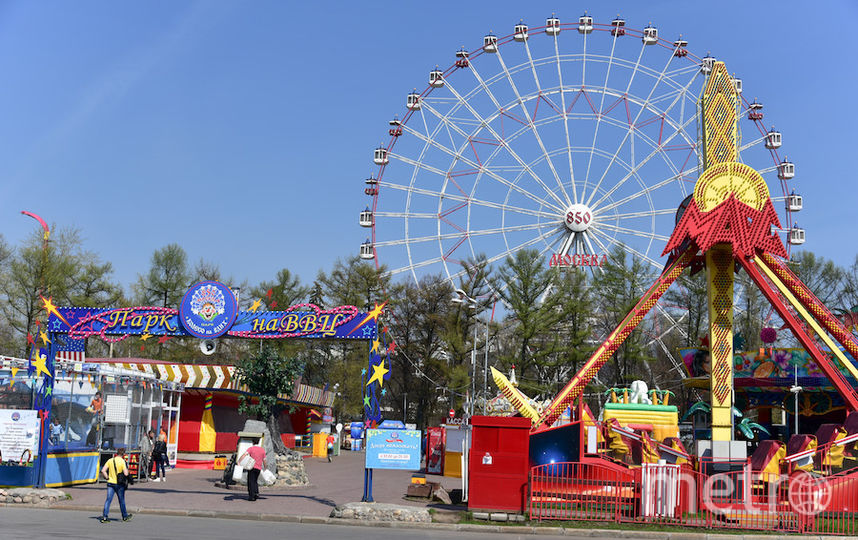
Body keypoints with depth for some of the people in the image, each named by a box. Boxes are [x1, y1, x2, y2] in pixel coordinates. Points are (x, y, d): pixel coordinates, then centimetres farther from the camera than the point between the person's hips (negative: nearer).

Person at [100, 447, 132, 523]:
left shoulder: (110, 460, 1)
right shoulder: (123, 462, -12)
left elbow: (103, 471, -3)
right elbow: (126, 474, -18)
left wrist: (107, 478, 6)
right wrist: (127, 470, 2)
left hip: (110, 483, 3)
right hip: (120, 484, -3)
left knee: (108, 500, 3)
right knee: (121, 501, 11)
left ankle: (104, 516, -6)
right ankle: (125, 516, 24)